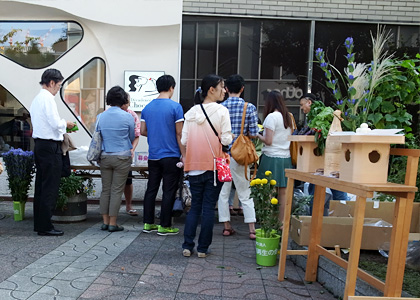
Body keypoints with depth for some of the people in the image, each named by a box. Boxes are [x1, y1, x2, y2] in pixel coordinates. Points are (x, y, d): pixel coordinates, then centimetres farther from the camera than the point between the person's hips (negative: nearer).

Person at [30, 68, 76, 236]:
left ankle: (38, 223, 22)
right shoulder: (47, 98, -12)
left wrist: (63, 127, 17)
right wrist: (66, 124, 0)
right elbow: (56, 123, -19)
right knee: (50, 187, -5)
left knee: (41, 185, 14)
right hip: (50, 147, -10)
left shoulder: (36, 99, 16)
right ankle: (45, 227, 0)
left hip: (39, 145, 10)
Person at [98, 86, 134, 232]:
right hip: (122, 157, -3)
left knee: (105, 190, 11)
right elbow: (132, 138, 5)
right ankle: (113, 223, 7)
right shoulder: (127, 117, -7)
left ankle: (105, 222, 17)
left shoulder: (100, 117, 3)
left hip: (104, 157, 4)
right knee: (117, 190, 2)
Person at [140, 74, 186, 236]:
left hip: (153, 156, 6)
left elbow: (142, 131, 10)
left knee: (151, 189, 13)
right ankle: (165, 226, 9)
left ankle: (148, 223, 20)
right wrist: (184, 155, -5)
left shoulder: (147, 107, 7)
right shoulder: (175, 107, -9)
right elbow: (179, 133, -11)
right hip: (171, 156, -5)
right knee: (169, 192, 3)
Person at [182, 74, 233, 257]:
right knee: (209, 208, 6)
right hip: (214, 166, -3)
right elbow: (226, 140, -12)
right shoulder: (221, 111, -8)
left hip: (194, 167, 4)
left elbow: (184, 140, 3)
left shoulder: (191, 112, 5)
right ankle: (203, 248, 14)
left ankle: (187, 246, 13)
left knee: (195, 206, 14)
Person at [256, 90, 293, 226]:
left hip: (272, 158, -7)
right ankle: (281, 223, 17)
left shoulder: (271, 117, -10)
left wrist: (258, 135, 4)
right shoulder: (288, 117, 11)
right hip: (286, 158, 7)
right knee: (283, 193, 10)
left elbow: (268, 141, -14)